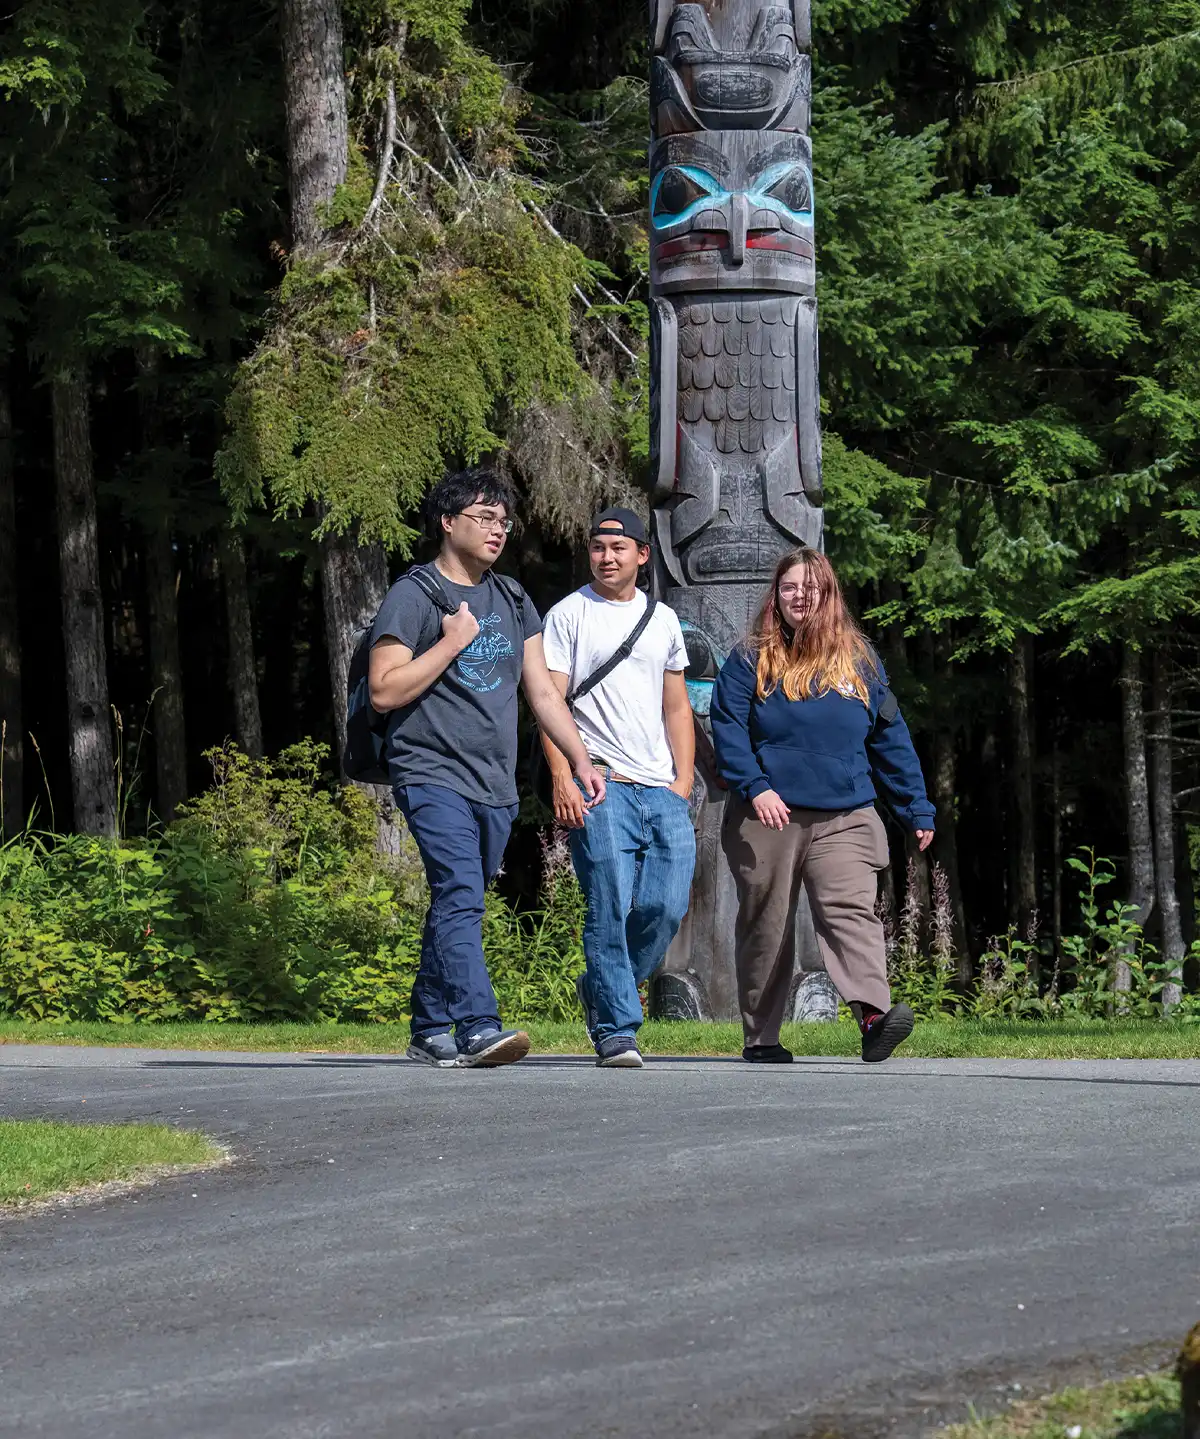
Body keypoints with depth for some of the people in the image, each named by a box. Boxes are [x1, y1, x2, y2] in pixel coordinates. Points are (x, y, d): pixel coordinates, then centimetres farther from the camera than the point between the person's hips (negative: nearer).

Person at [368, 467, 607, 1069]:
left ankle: (429, 1032, 17)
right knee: (460, 896, -20)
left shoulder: (512, 600, 18)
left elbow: (541, 690, 20)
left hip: (495, 785, 7)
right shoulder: (413, 596, -3)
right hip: (434, 774, -6)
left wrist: (581, 761, 12)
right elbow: (385, 692, -9)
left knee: (457, 905, 9)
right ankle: (477, 1027, -31)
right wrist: (451, 642, -10)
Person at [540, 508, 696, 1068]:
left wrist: (683, 778, 10)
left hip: (662, 790, 4)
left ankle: (602, 988, 19)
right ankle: (616, 1029, -7)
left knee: (666, 906, -5)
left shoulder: (663, 620, 19)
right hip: (599, 786, -4)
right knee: (611, 908, -11)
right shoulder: (568, 615, 4)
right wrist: (563, 780, -12)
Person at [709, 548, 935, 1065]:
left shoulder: (859, 661, 13)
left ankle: (874, 1015, -36)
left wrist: (916, 809, 13)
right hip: (770, 819, 0)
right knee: (765, 925, 5)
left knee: (851, 911, -18)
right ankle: (760, 1037, 15)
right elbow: (727, 727, -1)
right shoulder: (751, 660, 6)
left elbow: (890, 737, 15)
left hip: (844, 820, 1)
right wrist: (754, 787, -15)